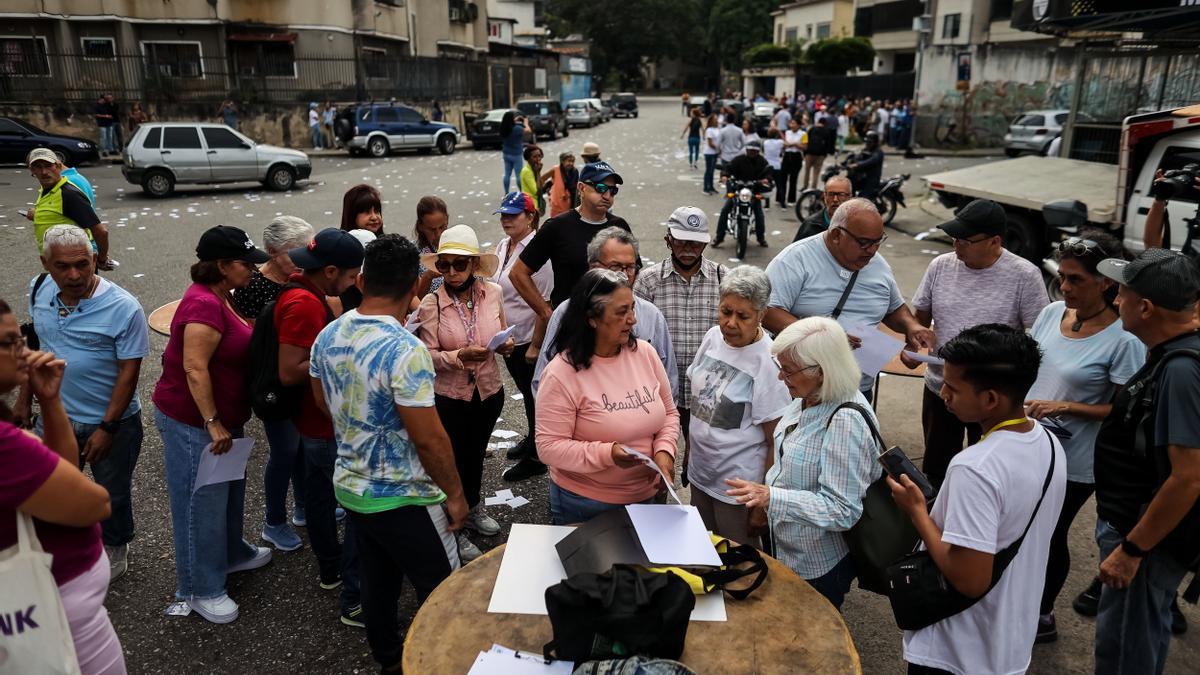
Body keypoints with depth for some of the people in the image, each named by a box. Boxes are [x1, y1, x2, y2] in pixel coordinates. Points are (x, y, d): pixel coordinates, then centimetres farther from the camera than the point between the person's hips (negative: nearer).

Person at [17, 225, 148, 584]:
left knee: (112, 493, 15)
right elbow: (36, 348, 8)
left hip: (111, 421, -5)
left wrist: (107, 428, -19)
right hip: (55, 416, 5)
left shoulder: (123, 308, -24)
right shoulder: (39, 290, -6)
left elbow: (129, 373, -20)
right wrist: (25, 399, 10)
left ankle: (115, 549, 40)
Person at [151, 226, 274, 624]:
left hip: (222, 416, 10)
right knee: (201, 503, 3)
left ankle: (231, 553, 44)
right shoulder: (204, 304, -24)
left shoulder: (218, 296, 8)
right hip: (193, 421, -10)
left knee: (229, 489, 24)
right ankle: (199, 589, 17)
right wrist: (213, 424, -24)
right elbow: (194, 369, -27)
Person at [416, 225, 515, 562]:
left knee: (476, 453, 23)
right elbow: (428, 355, -16)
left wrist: (506, 345, -13)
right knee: (454, 458, 9)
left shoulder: (493, 293, -7)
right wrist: (459, 356, -32)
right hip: (450, 397, -3)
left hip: (489, 392, 4)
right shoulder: (431, 304, -15)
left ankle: (472, 508, 49)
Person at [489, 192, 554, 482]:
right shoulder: (503, 246, 7)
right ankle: (533, 440, 41)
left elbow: (544, 304, -20)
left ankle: (534, 459, 18)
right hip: (508, 338, 8)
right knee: (526, 391, 23)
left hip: (529, 339, -8)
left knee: (533, 396, 5)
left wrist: (536, 344, -21)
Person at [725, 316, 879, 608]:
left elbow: (842, 510, -31)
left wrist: (772, 497, -37)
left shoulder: (846, 422, -32)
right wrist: (764, 499, 12)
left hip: (818, 567, -8)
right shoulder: (807, 399, -4)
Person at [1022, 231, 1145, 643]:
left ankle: (1042, 616, 36)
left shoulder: (1123, 341, -19)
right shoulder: (1051, 313, -2)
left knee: (1050, 536, 12)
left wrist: (1065, 408, -24)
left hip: (1073, 463, -5)